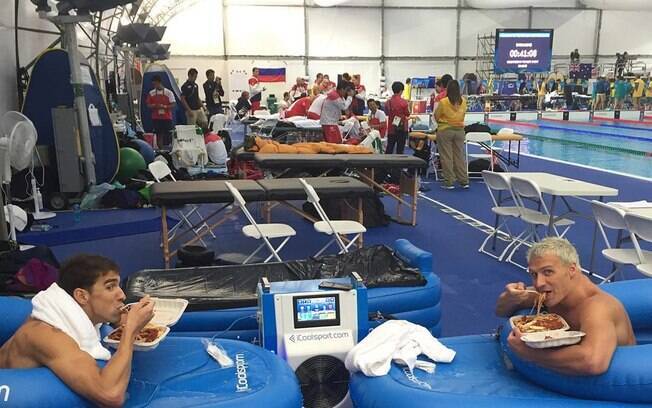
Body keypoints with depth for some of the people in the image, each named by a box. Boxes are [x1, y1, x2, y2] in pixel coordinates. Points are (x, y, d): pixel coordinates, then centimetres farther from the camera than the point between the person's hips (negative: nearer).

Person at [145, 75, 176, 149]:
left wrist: (164, 106, -19)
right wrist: (154, 106, -12)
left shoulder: (168, 92, -1)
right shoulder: (151, 93, 7)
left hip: (167, 117, -2)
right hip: (156, 118, 2)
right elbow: (148, 105, 10)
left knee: (167, 134, -1)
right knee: (158, 134, 2)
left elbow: (173, 104, -4)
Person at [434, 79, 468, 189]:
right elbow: (463, 115, 9)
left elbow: (436, 116, -2)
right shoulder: (463, 101, -3)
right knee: (460, 156, 12)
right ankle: (464, 181, 16)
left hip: (445, 131, -4)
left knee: (446, 157, 4)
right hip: (459, 130, 4)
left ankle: (449, 182, 6)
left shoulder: (443, 102, -14)